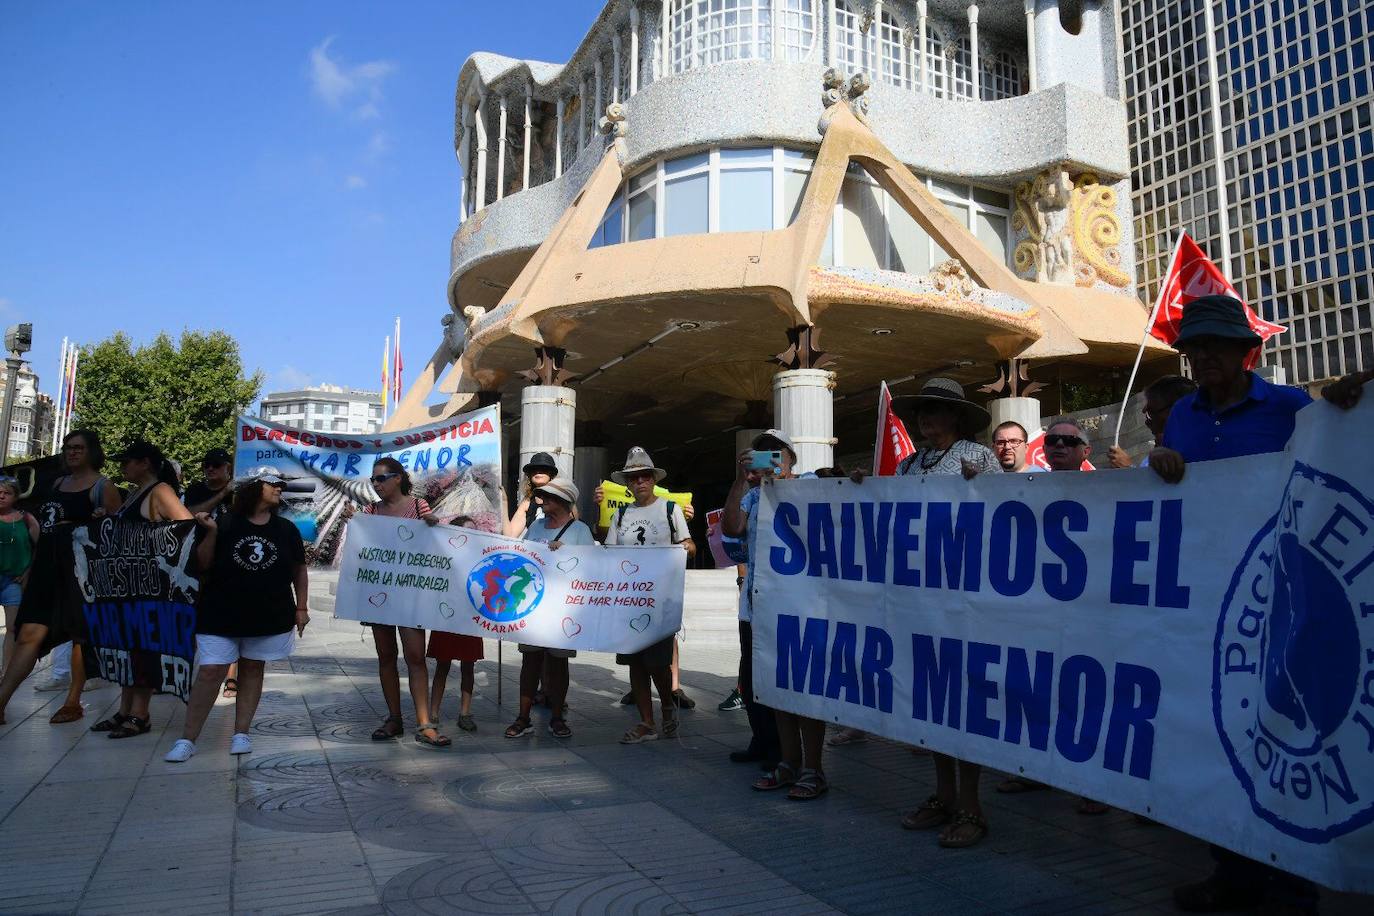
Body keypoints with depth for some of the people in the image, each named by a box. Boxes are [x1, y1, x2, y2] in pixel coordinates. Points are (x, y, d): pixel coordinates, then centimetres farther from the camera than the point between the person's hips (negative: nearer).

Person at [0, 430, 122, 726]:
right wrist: (33, 565, 21)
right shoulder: (59, 483, 18)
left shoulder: (103, 487, -2)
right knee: (29, 634, 0)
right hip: (48, 566, 6)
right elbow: (45, 525, 23)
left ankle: (73, 702, 11)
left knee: (80, 634, 3)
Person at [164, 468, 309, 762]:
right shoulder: (226, 524, -2)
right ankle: (187, 739, 3)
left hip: (269, 616, 2)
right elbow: (204, 564, -1)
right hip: (221, 614, -2)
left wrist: (301, 608, 6)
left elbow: (299, 570, 10)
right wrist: (211, 532, -16)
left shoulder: (286, 529, 4)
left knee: (252, 670, 9)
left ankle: (241, 734, 17)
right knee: (210, 672, -5)